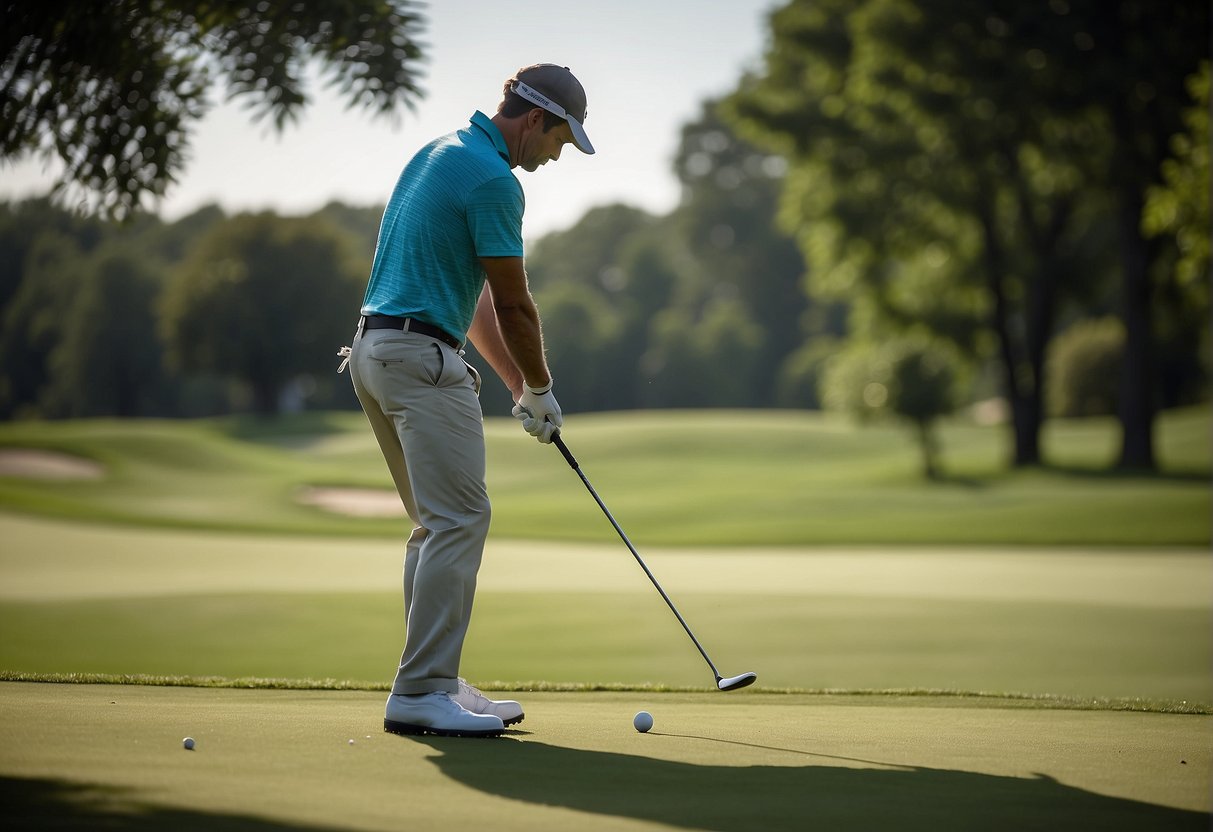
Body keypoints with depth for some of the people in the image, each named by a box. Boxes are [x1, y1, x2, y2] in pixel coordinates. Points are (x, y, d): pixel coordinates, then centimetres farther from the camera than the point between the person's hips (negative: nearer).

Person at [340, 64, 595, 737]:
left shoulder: (440, 153, 19)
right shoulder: (493, 180, -12)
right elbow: (513, 304, -7)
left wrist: (517, 383, 19)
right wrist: (540, 389, 8)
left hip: (377, 351, 11)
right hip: (423, 354, -11)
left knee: (440, 524, 13)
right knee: (460, 519, -11)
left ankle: (434, 683, 15)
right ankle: (421, 692, -11)